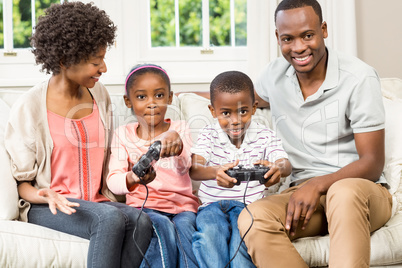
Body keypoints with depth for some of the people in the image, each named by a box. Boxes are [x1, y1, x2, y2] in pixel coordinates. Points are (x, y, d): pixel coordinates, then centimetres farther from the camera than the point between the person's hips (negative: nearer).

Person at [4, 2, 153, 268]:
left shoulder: (99, 94, 11)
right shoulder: (28, 108, -6)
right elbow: (20, 182, -3)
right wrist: (46, 197, -24)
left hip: (99, 202, 5)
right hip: (47, 207, -5)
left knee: (141, 221, -29)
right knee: (110, 219, -34)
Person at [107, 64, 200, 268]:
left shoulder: (178, 129, 6)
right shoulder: (123, 134, 8)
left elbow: (184, 166, -15)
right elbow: (113, 181, -4)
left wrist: (176, 142, -40)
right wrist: (133, 179, -30)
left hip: (182, 205, 1)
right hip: (144, 205, 0)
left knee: (184, 225, -32)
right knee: (163, 226, -32)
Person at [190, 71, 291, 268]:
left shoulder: (264, 136, 4)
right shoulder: (209, 135, 4)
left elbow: (286, 165, -13)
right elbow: (193, 169, -15)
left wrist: (277, 168, -42)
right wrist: (215, 172, -41)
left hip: (249, 205, 0)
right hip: (212, 204, 1)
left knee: (242, 236, -33)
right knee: (211, 233, -32)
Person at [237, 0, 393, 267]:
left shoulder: (360, 78, -8)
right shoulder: (275, 74, 8)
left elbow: (373, 163, -9)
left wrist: (318, 184, -22)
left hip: (360, 189, -3)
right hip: (304, 192, 4)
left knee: (344, 192, -42)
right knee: (253, 218, -31)